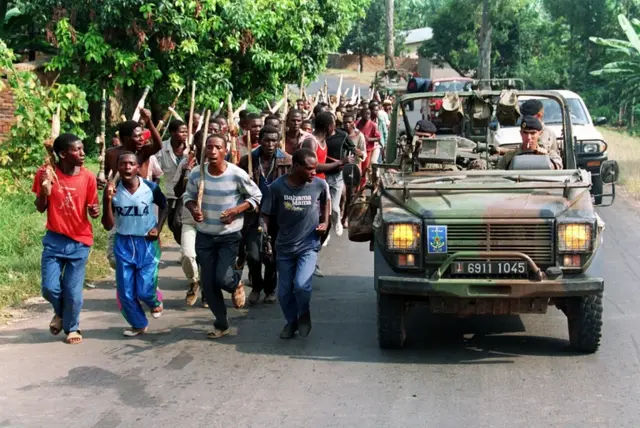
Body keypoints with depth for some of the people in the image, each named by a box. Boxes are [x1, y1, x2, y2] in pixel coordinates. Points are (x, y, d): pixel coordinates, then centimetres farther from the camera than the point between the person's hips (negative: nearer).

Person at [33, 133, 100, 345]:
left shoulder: (88, 177, -9)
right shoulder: (46, 174, -9)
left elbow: (93, 209, 0)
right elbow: (40, 209, -2)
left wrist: (95, 211, -24)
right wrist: (45, 190, -21)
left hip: (79, 242, 0)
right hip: (54, 240, 0)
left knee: (73, 291, 1)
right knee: (50, 288, -3)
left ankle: (72, 327, 26)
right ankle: (60, 313, 31)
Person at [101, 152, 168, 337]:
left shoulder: (151, 188, -11)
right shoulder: (113, 191, -9)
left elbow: (164, 207, 11)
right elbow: (108, 225, -10)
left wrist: (158, 228, -3)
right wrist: (108, 199, -21)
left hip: (147, 244, -2)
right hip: (123, 244, 2)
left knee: (144, 291, -5)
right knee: (125, 291, 3)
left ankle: (156, 300, 31)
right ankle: (138, 324, 27)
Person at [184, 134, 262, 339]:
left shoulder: (237, 175, -17)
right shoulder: (196, 174, -10)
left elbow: (256, 196, -5)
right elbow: (188, 196, 7)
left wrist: (236, 211, -19)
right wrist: (193, 209, -15)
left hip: (230, 236, -3)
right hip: (204, 236, 3)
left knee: (222, 279, -15)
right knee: (207, 283, 5)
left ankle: (236, 282, 24)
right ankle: (221, 323, 24)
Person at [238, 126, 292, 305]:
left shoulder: (287, 161, -4)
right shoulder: (247, 160, -2)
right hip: (254, 215, 0)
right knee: (253, 255, -9)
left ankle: (270, 289, 34)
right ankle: (256, 286, 20)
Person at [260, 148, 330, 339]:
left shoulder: (319, 185, -11)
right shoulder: (277, 186, -14)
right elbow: (266, 215, -5)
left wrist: (325, 222, 1)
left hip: (308, 246, -1)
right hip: (284, 246, 1)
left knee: (302, 285, -19)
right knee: (284, 291, 9)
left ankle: (304, 316, 11)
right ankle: (291, 322, 35)